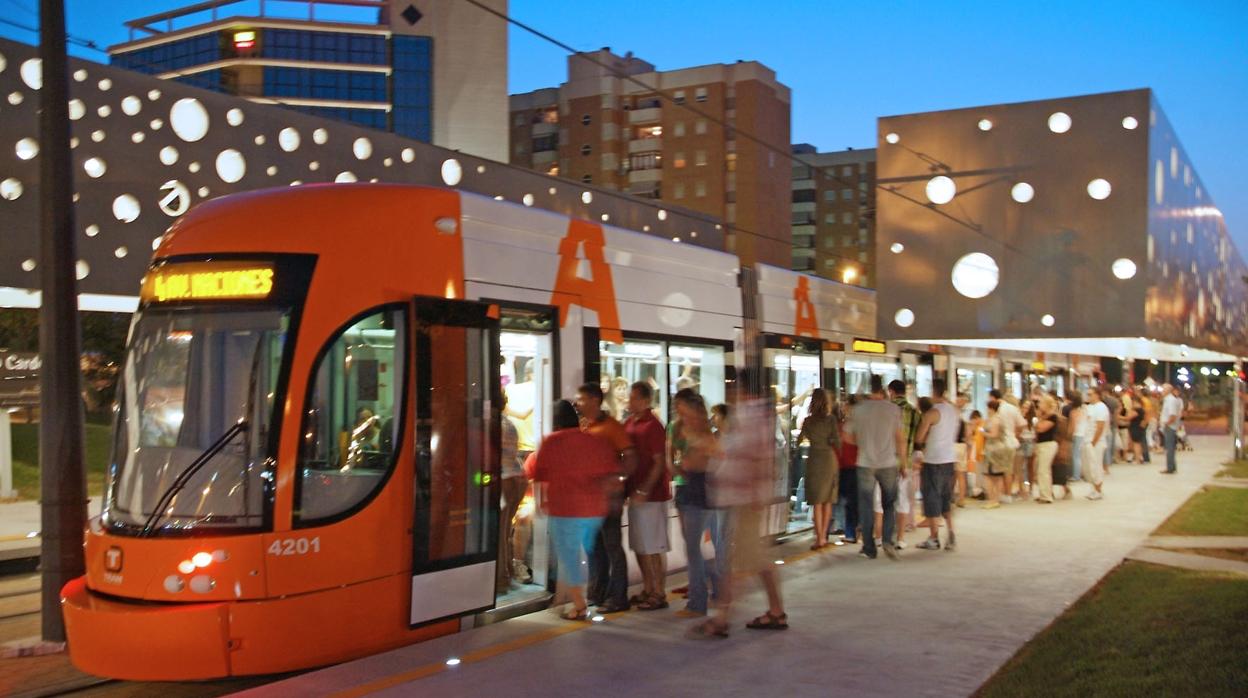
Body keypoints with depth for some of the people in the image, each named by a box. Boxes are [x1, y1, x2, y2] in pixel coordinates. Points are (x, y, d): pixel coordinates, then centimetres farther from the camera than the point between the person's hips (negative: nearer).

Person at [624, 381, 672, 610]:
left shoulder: (653, 426, -13)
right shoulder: (630, 422, 12)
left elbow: (659, 462, -16)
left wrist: (644, 490, -20)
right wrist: (628, 487, 10)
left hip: (651, 495, -8)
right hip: (636, 493, 8)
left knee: (653, 548, -2)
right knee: (639, 546, 14)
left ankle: (659, 594, 5)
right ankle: (647, 590, 25)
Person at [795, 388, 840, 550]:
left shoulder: (808, 420, -3)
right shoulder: (831, 419, -5)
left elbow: (799, 440, 6)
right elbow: (836, 441, -9)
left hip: (814, 460, -1)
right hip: (830, 459, 1)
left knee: (817, 501, 2)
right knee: (828, 500, 13)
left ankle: (819, 538, -5)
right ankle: (823, 536, 17)